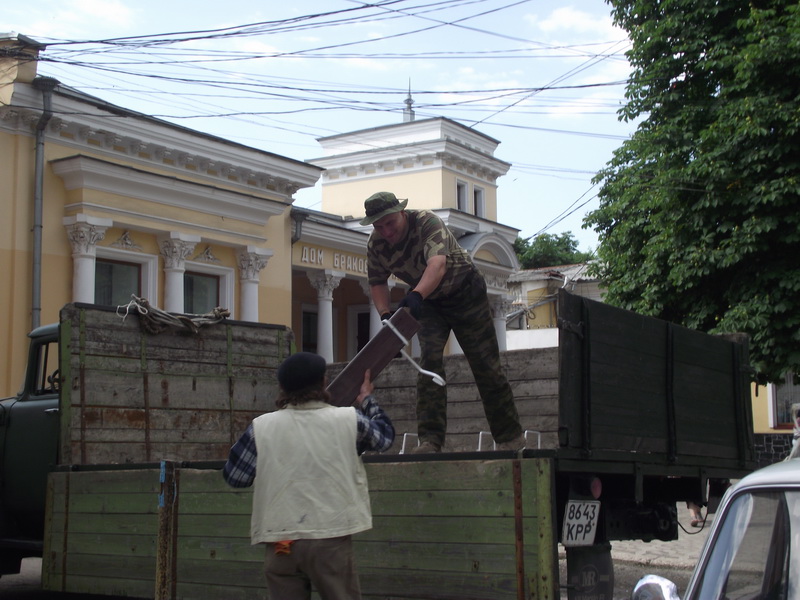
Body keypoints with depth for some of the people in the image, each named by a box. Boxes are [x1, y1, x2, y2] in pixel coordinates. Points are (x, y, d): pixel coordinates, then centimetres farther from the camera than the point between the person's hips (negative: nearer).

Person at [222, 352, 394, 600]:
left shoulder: (261, 427, -2)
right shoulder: (349, 420, -3)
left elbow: (234, 476, 6)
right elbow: (384, 436, 17)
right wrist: (367, 401, 34)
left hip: (279, 540, 1)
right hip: (330, 537, -1)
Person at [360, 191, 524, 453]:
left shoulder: (427, 222, -32)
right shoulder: (376, 244, -14)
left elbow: (438, 264, -48)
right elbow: (377, 282, -1)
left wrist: (417, 295, -64)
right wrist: (385, 314, -20)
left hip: (465, 291, -4)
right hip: (429, 302, 4)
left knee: (485, 365, -1)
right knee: (429, 360, -15)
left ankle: (511, 438, 11)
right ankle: (430, 439, -14)